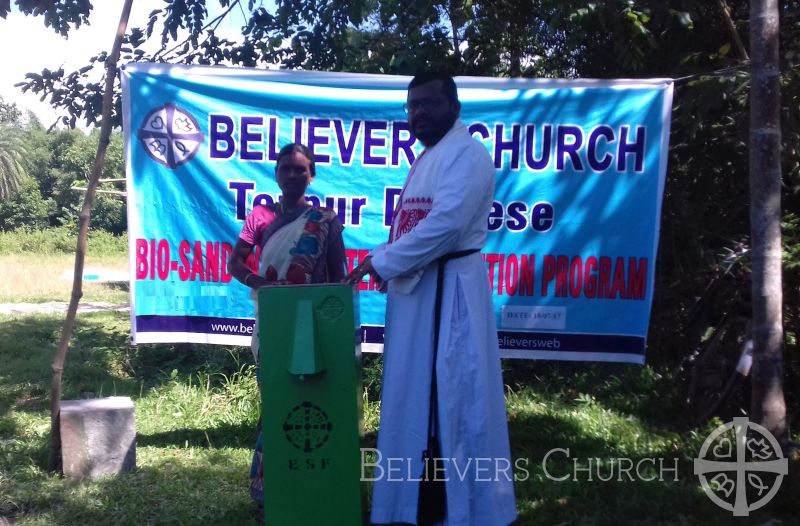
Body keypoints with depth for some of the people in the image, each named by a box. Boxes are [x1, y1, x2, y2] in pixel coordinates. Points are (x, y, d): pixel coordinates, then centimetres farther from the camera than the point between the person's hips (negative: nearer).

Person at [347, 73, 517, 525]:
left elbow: (446, 224, -23)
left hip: (449, 290, -10)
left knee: (455, 397, -3)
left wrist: (380, 262, -16)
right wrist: (385, 265, 2)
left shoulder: (466, 153, -11)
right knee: (415, 397, 14)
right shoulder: (427, 158, 20)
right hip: (415, 289, 10)